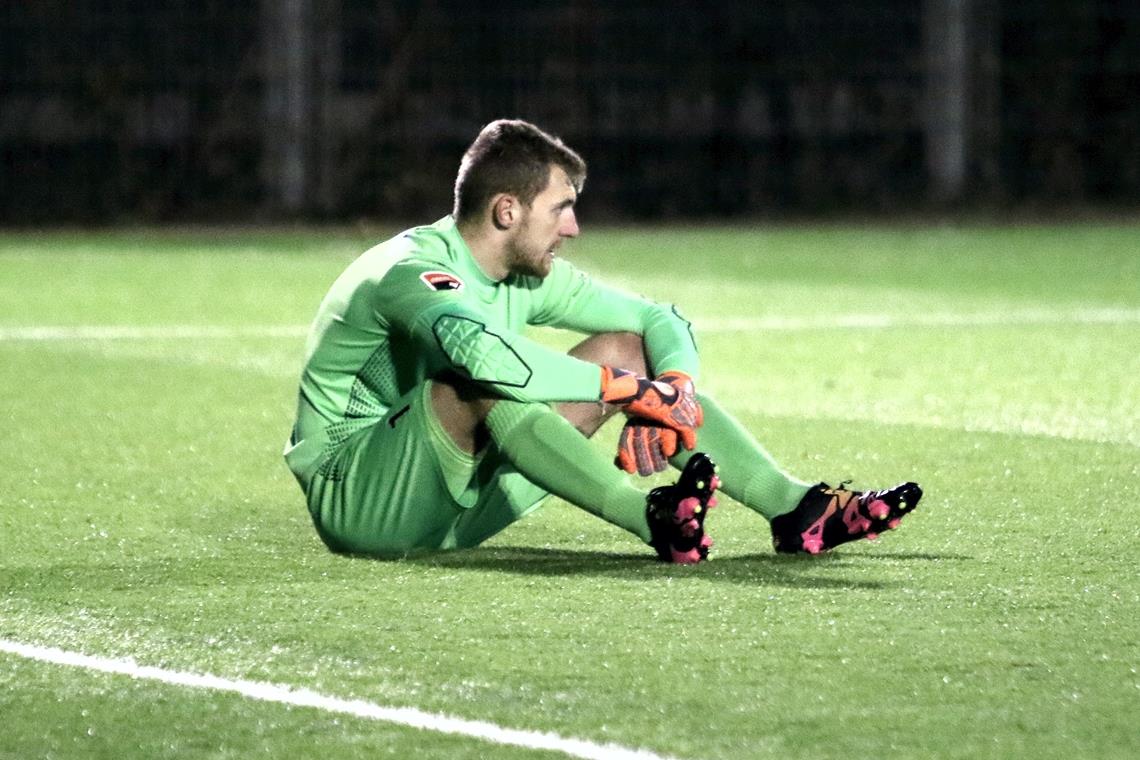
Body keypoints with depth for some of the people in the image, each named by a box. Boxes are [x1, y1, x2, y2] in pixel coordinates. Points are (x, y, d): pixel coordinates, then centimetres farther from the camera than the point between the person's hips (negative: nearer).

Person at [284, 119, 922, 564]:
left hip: (453, 505, 8)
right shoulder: (411, 271, -23)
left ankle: (796, 509, -9)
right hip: (353, 497, -8)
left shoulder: (530, 276, 3)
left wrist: (670, 392, -15)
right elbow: (487, 353, -43)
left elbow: (662, 320, 8)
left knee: (628, 350, 1)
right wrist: (636, 392, -36)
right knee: (475, 386, -37)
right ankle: (655, 520, -48)